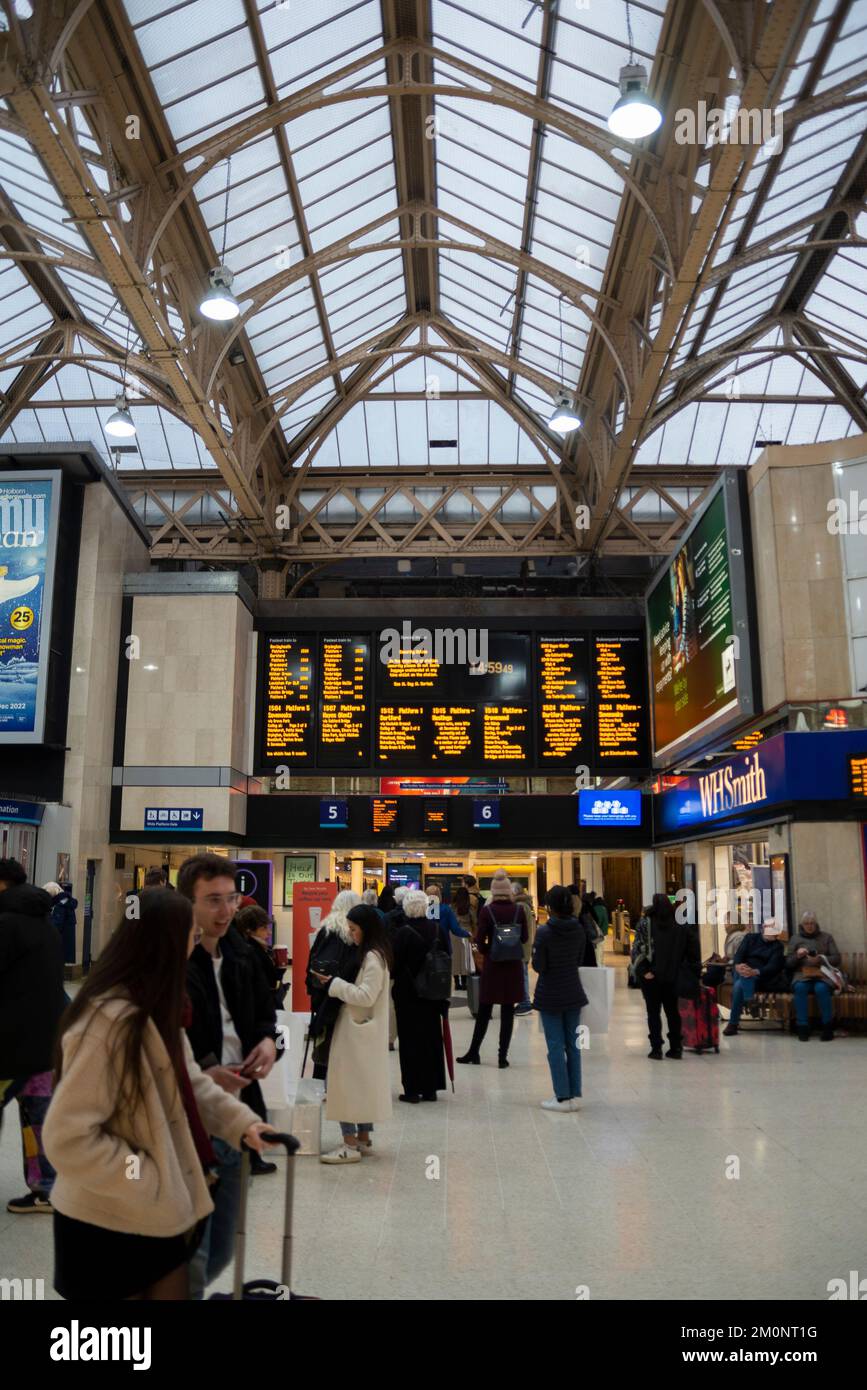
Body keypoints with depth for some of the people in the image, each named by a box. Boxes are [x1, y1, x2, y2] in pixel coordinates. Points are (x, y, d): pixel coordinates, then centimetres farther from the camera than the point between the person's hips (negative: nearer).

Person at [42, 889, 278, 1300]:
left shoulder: (155, 1012, 8)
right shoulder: (109, 1021, -27)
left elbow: (188, 1081, 9)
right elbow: (67, 1138, -28)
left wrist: (242, 1122, -6)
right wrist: (153, 1183, -21)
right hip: (110, 1224, -9)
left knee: (173, 1292, 19)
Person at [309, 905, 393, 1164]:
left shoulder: (373, 957, -18)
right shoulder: (370, 954, 11)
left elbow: (366, 996, -23)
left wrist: (334, 985, -18)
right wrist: (335, 983, 2)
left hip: (359, 1029, -10)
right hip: (361, 1028, 10)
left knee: (348, 1082, -7)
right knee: (362, 1083, 15)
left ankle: (351, 1145, -3)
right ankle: (364, 1139, 25)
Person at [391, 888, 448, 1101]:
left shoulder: (402, 932, -17)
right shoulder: (437, 929, -3)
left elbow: (394, 963, -13)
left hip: (407, 993, -4)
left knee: (409, 1040, 4)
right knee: (431, 1038, 13)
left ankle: (412, 1089, 7)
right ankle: (430, 1088, 19)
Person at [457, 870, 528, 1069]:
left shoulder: (487, 910, -9)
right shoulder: (519, 909, -4)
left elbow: (480, 939, -8)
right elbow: (525, 937, 2)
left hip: (492, 963, -1)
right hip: (514, 964, 1)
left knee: (484, 1011, 11)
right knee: (508, 1011, 6)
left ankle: (474, 1052, 19)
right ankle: (503, 1056, 8)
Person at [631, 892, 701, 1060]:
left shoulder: (645, 923, -8)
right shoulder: (682, 924, 2)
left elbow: (637, 949, -15)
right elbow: (693, 948, 3)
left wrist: (643, 970, -13)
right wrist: (692, 971, 8)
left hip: (652, 976, -3)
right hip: (673, 976, 3)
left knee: (653, 1012, 6)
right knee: (672, 1010, 15)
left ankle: (656, 1049, 4)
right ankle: (676, 1048, 16)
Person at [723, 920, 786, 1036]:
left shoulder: (778, 946, 7)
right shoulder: (750, 937, 14)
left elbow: (773, 966, -9)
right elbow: (739, 953, 1)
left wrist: (754, 972, -28)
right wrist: (738, 965, -24)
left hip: (760, 976, -3)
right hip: (743, 970, 3)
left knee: (739, 985, -30)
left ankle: (733, 1023, -24)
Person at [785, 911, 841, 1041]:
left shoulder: (826, 937, 16)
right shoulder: (795, 939, 16)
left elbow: (836, 958, 6)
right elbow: (788, 963, 11)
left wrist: (821, 959, -12)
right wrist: (797, 956, -10)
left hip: (823, 973, -1)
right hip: (802, 974, 1)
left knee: (821, 988, -36)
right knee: (800, 987, -35)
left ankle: (828, 1026, -20)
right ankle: (803, 1027, -28)